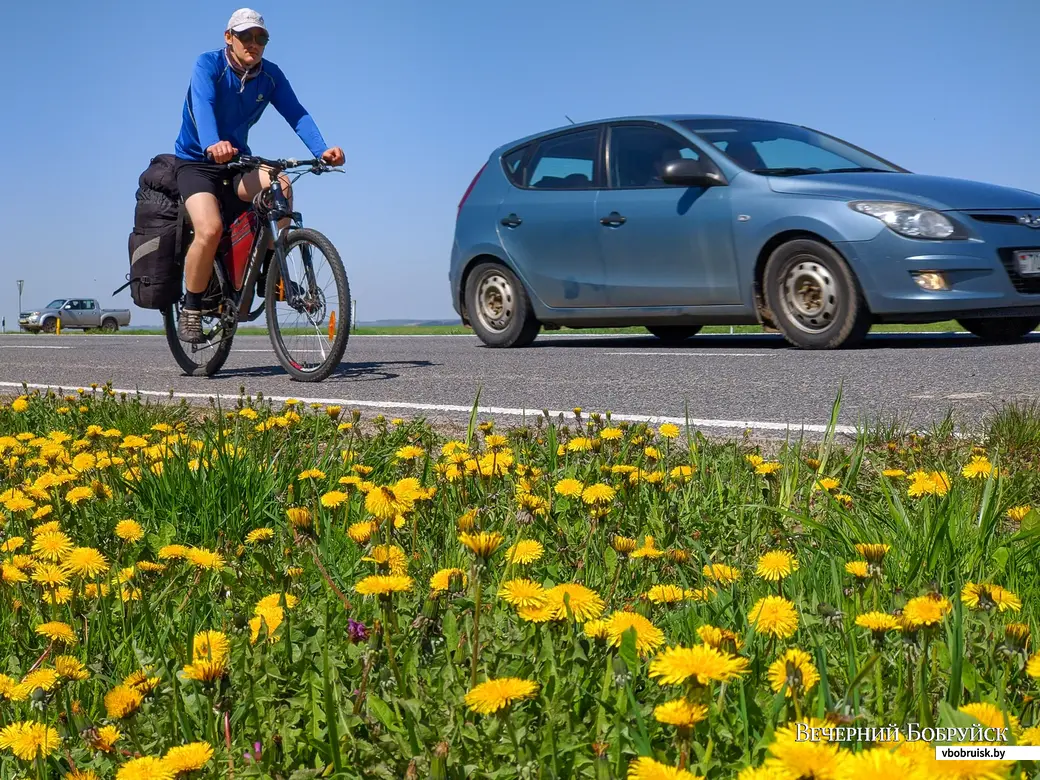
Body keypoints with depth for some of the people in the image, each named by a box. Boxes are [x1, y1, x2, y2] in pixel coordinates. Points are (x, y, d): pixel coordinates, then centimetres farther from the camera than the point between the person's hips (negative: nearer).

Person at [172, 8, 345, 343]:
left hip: (237, 162, 4)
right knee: (210, 229, -28)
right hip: (196, 161, -3)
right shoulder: (208, 64, -15)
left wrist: (322, 150, -35)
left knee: (280, 185, -29)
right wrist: (212, 145, -55)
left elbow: (296, 114, -16)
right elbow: (203, 105, -34)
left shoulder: (270, 75, -4)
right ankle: (191, 310, -9)